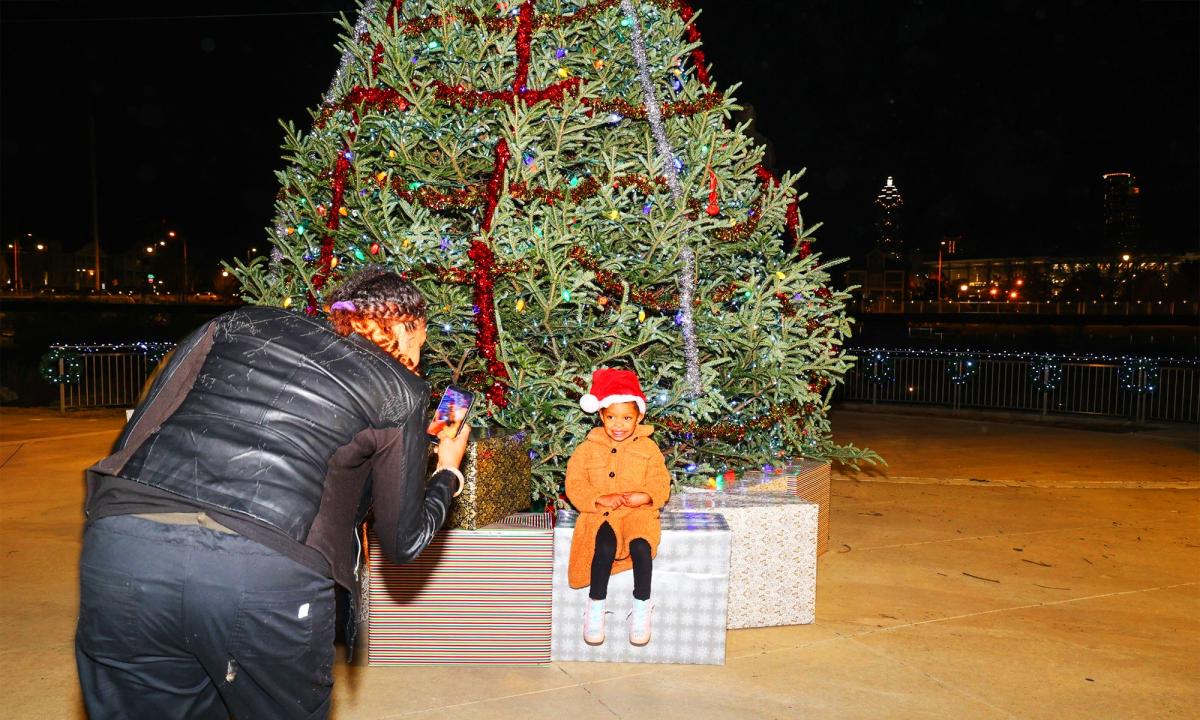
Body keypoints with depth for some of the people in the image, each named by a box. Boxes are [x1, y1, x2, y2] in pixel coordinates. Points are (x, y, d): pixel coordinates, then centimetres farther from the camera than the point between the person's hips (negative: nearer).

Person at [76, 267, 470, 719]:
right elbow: (403, 541, 18)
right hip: (269, 575, -3)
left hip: (120, 545, 4)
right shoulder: (400, 391, 11)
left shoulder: (236, 325, 20)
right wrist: (447, 473, 35)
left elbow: (132, 438, 19)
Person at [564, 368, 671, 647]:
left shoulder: (648, 448, 7)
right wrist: (602, 499, -13)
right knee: (604, 548, -31)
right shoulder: (588, 449, 6)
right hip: (600, 514, 0)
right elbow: (575, 487, 2)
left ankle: (642, 607, -8)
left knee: (641, 546, -30)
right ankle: (595, 606, -9)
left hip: (638, 512, 0)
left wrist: (644, 496, -16)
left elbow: (660, 485, 5)